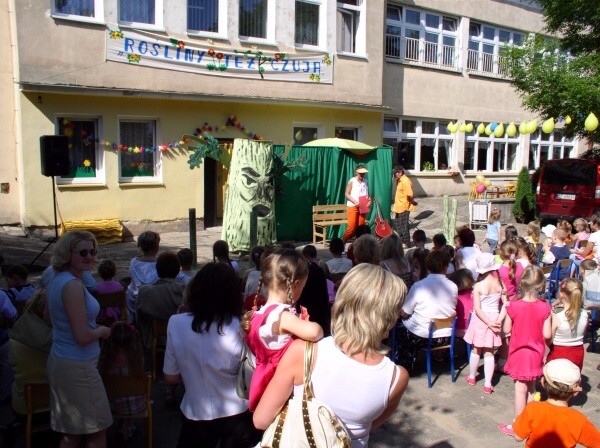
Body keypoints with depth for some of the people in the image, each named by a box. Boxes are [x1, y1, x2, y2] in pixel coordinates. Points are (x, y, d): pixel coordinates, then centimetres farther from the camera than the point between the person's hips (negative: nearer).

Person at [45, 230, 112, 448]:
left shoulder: (57, 280, 7)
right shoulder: (73, 285, -22)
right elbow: (82, 337, -25)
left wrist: (94, 326, 19)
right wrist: (102, 331, -6)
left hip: (59, 362, 9)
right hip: (78, 366, -9)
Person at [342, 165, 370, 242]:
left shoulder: (366, 182, 8)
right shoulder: (351, 181, -5)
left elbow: (367, 194, 15)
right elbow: (347, 194, -6)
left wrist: (369, 200, -5)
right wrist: (355, 202, -17)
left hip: (363, 207, 5)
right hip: (353, 206, -5)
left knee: (360, 227, 5)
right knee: (352, 227, -9)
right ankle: (342, 242, 6)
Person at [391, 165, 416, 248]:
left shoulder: (405, 181, -19)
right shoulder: (399, 181, 12)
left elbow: (410, 195, -23)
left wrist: (413, 202, -8)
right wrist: (396, 205, 14)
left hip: (404, 208, -10)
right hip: (399, 207, 10)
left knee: (404, 226, -1)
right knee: (397, 225, 16)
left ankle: (406, 243, 11)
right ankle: (401, 241, 28)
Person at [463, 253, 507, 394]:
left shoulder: (478, 286, -18)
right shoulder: (499, 283, -7)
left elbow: (477, 310, -20)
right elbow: (505, 304, -8)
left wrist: (489, 323, -13)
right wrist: (499, 320, -11)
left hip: (481, 320, -2)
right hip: (494, 319, 2)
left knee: (476, 350, 16)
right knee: (489, 352, 11)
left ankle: (472, 377, 35)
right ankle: (488, 385, 11)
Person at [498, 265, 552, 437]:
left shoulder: (514, 306, -19)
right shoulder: (545, 307, -14)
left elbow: (506, 330, -8)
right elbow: (547, 334, -11)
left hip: (519, 353, -2)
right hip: (536, 353, 3)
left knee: (520, 389, 6)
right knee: (531, 388, 18)